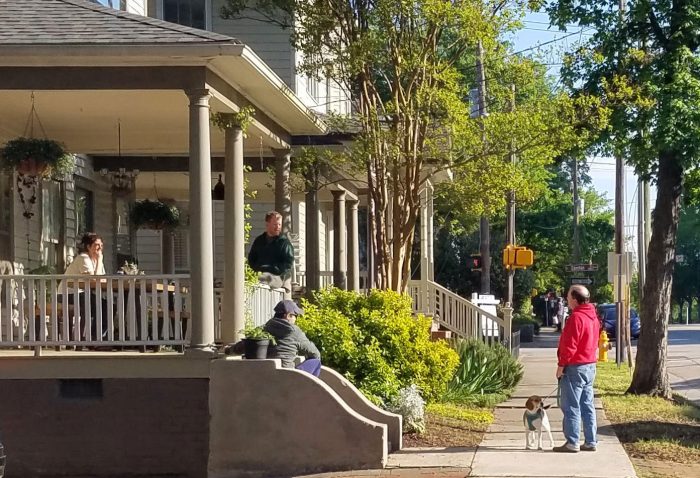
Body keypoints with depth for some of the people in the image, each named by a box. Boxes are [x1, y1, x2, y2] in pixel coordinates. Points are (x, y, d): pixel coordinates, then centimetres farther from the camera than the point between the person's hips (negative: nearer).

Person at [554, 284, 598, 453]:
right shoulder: (592, 316, 12)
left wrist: (561, 365, -14)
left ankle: (572, 442, -4)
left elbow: (569, 345, -21)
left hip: (575, 367, -9)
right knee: (587, 406, 11)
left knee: (571, 407, -5)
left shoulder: (576, 317, -18)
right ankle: (590, 442, 13)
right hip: (590, 366, 9)